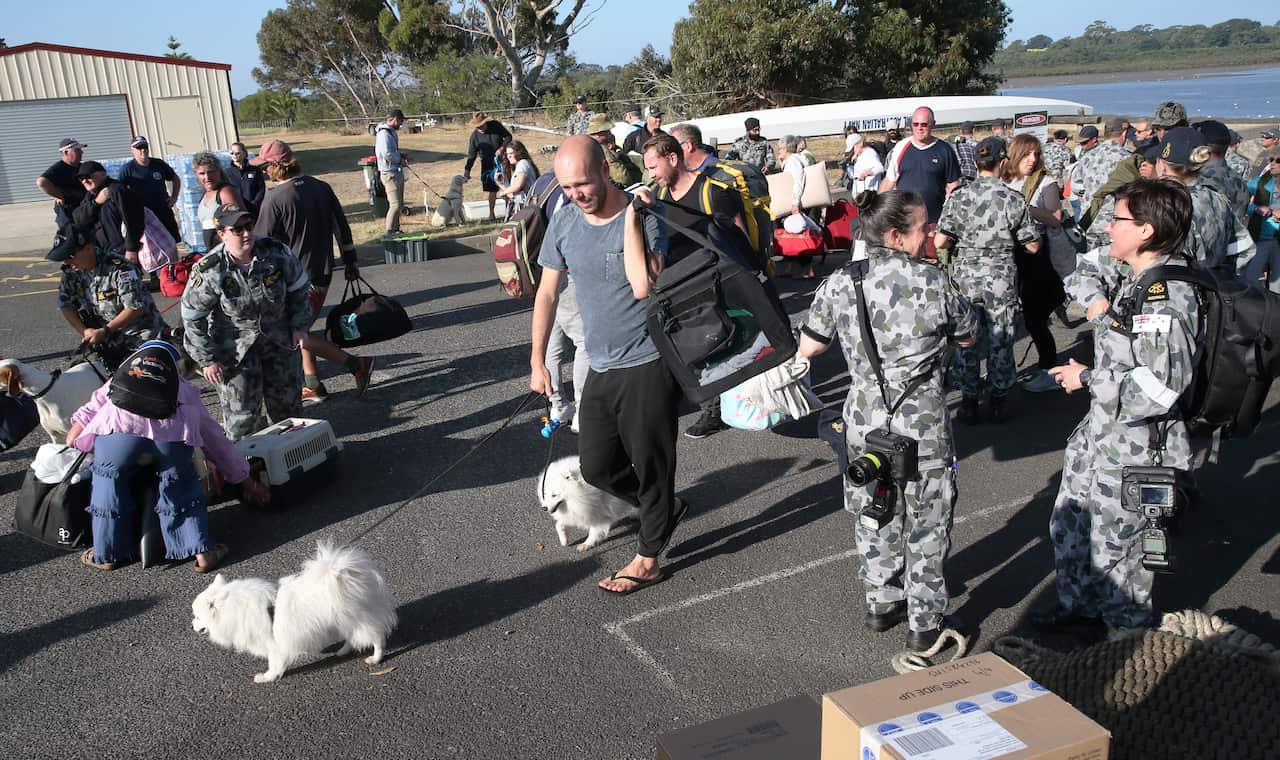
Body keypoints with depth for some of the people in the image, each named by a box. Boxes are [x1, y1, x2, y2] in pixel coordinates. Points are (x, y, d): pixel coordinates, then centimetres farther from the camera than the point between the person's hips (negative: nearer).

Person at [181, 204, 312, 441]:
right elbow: (192, 318, -11)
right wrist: (207, 359, -9)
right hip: (235, 345, -3)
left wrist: (299, 326, 2)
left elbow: (298, 288, 4)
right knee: (242, 407, -2)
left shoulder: (276, 253, -14)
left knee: (287, 400, 15)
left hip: (279, 337, 3)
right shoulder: (210, 271, -21)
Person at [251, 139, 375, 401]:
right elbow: (341, 227, 10)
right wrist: (350, 262, 20)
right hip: (323, 272, 8)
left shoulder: (274, 198, -16)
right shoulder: (321, 187, 4)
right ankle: (313, 386, 19)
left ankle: (357, 364, -3)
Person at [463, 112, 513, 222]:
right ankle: (491, 213, 13)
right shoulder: (475, 135, -9)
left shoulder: (496, 125, -10)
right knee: (492, 190, 1)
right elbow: (472, 154, -7)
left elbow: (508, 136, 1)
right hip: (488, 165, 0)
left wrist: (502, 148, -16)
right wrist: (467, 169, -16)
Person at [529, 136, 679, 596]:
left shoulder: (644, 217, -16)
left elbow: (643, 286, -31)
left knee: (650, 463, 5)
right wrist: (537, 361, 9)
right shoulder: (564, 222, 0)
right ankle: (666, 508, 36)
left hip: (648, 364, -6)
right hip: (601, 367, 6)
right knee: (597, 467, 12)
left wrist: (629, 217, -25)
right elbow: (547, 293, 9)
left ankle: (647, 559, 23)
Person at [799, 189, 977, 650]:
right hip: (924, 429, -3)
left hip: (865, 424, 3)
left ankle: (881, 603, 37)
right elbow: (968, 336, 1)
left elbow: (807, 348, 3)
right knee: (926, 526, 13)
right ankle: (925, 623, 25)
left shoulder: (840, 284, -7)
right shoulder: (932, 282, -15)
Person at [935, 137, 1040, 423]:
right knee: (1000, 341, 12)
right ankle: (998, 402, 22)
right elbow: (1033, 246, -3)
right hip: (1001, 279, -1)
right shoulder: (1014, 199, -8)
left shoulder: (958, 196, -6)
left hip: (965, 278, 1)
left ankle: (969, 402, 20)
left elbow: (940, 242, -9)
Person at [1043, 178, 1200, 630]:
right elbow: (1085, 271, 22)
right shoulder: (1128, 270, 0)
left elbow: (1157, 389, -30)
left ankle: (1129, 634, 32)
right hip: (1099, 431, 9)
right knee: (1067, 525, 24)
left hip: (1134, 449, -9)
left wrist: (1087, 378, -17)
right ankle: (1078, 604, 46)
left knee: (1112, 549, 8)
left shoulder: (1166, 299, -26)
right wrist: (1096, 299, -1)